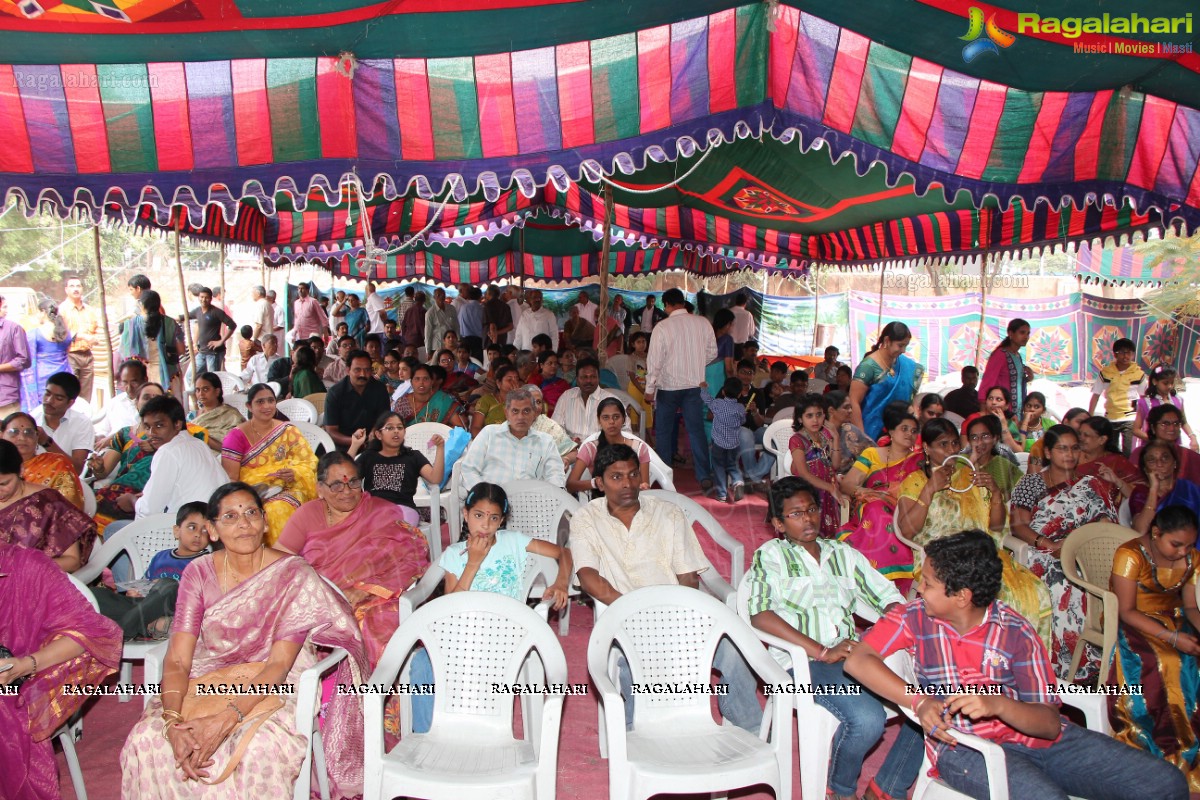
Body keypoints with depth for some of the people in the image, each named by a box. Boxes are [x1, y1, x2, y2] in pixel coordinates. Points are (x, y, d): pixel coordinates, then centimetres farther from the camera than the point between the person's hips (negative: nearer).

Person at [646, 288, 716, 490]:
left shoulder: (662, 327, -14)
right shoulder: (703, 323, -3)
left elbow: (654, 361, -12)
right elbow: (712, 353, 6)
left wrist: (649, 389, -3)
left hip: (668, 386, -3)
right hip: (695, 386, 3)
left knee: (663, 431, 12)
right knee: (697, 430, 7)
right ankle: (705, 476, 3)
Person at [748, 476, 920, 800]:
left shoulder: (845, 555, 22)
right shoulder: (770, 556, 5)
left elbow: (891, 598, 16)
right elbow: (760, 615, -10)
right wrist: (821, 651, -17)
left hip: (853, 655, 5)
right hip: (802, 662, -5)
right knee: (868, 718, -30)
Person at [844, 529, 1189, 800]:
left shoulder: (1016, 632, -4)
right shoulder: (915, 617, -2)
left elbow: (1050, 723, -6)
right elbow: (857, 661, -12)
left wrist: (997, 703, -27)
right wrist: (919, 701, -22)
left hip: (1033, 735, 3)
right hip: (963, 745, -3)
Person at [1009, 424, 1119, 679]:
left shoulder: (1091, 485, 20)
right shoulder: (1030, 483, 15)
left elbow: (1105, 524, 6)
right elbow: (1018, 526, 4)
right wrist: (1047, 543, -16)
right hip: (1042, 556, -1)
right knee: (1060, 583, -35)